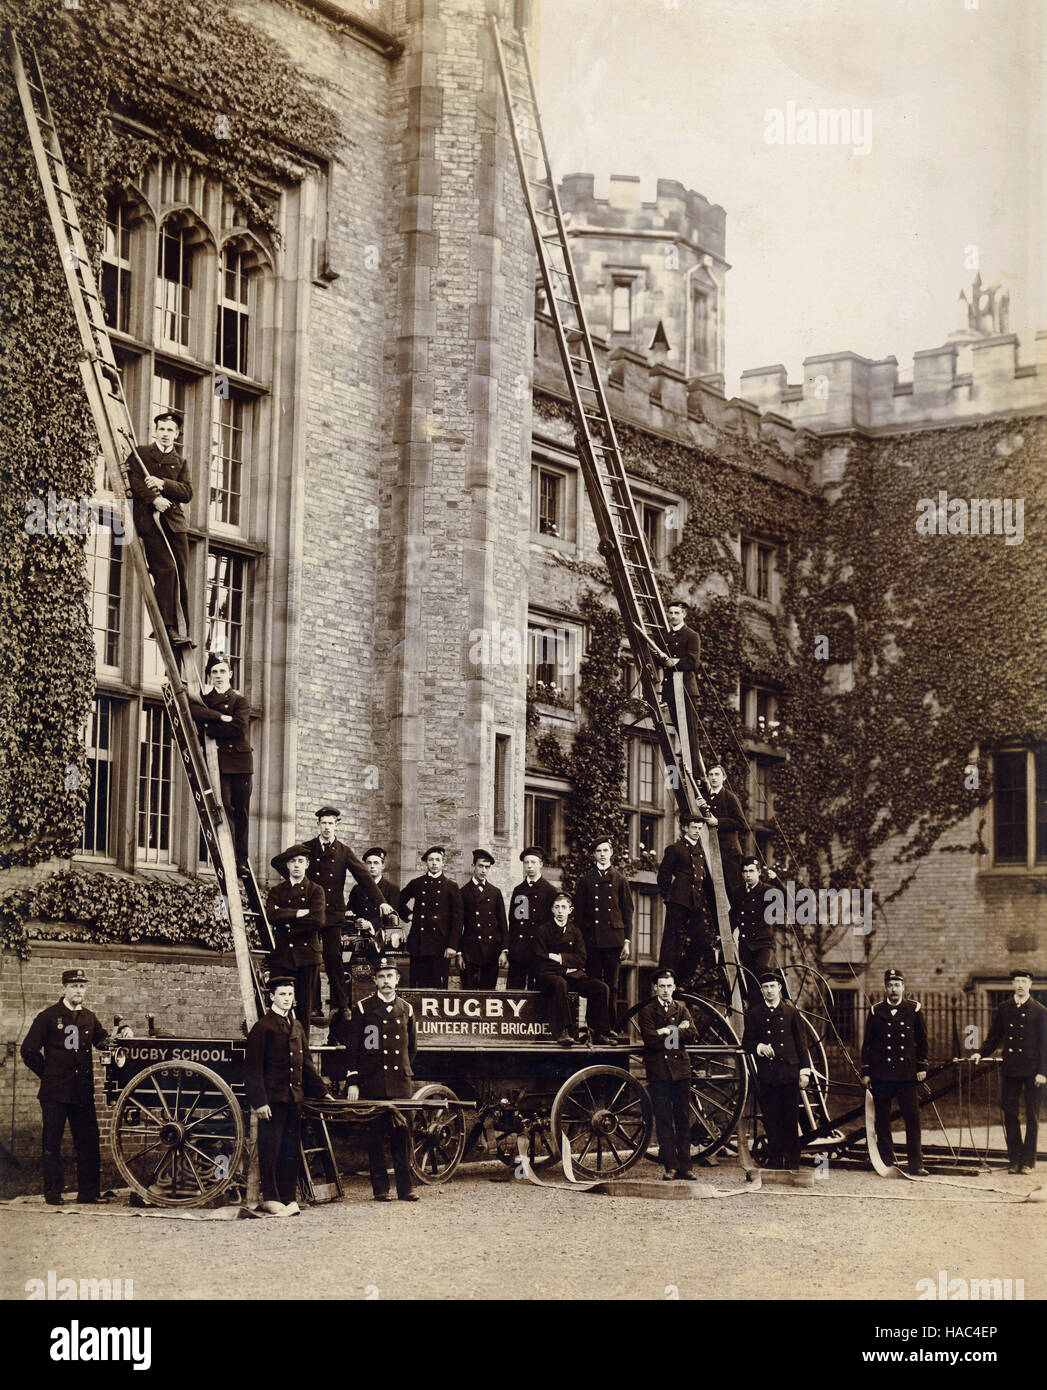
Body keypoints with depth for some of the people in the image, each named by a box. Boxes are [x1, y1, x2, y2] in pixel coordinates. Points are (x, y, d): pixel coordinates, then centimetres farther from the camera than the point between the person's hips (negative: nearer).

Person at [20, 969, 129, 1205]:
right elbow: (29, 1051, -1)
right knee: (52, 1144, 1)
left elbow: (103, 1042, 18)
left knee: (88, 1142, 4)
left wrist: (121, 1034, -1)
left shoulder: (89, 1018, 14)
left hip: (83, 1092, 4)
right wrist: (49, 1074, 1)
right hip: (55, 1092, -4)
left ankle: (89, 1194, 10)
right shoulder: (48, 1016, -1)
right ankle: (53, 1195, 8)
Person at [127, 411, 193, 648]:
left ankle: (182, 631, -1)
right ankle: (167, 626, -17)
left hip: (174, 520, 4)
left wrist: (163, 484, -8)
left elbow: (187, 493, 8)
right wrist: (154, 499, -17)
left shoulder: (180, 462, 21)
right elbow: (134, 479, -4)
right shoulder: (141, 455, 12)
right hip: (148, 517, -4)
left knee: (181, 575, -3)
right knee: (166, 568, -18)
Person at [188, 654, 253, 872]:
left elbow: (239, 727, -6)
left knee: (241, 811, -1)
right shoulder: (204, 698, 16)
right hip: (218, 760, 0)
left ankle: (242, 860, 2)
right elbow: (193, 710, -7)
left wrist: (210, 729, -3)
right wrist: (220, 717, -12)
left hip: (240, 759, 0)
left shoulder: (239, 699, 11)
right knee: (225, 807, -11)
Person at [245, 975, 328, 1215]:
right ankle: (270, 1198, 4)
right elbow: (253, 1068, -10)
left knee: (292, 1149, 8)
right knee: (270, 1149, -2)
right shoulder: (262, 1027, -6)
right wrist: (259, 1101, -17)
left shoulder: (296, 1027, 16)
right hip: (272, 1100, -7)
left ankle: (289, 1197, 13)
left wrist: (322, 1092, 18)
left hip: (294, 1098, 7)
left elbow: (306, 1063, 23)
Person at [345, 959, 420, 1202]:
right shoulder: (363, 1008, 2)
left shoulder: (406, 1009, 12)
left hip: (400, 1083, 3)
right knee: (376, 1136, -1)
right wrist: (353, 1081, -5)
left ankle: (404, 1187, 6)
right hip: (372, 1084, -3)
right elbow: (353, 1047, 0)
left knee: (401, 1135, 2)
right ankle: (380, 1188, 5)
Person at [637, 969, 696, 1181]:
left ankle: (684, 1165, 7)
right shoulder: (646, 1011, 5)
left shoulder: (681, 1009, 15)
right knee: (663, 1120, -3)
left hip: (680, 1068, 3)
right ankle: (670, 1166, 1)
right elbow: (650, 1038, -10)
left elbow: (691, 1034, -1)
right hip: (658, 1070, -3)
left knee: (683, 1119, 3)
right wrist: (677, 1031, -6)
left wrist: (667, 1032, -10)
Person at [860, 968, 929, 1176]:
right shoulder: (876, 1011, 6)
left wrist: (922, 1067, 5)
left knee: (912, 1118, -4)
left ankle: (916, 1164, -1)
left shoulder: (914, 1009, 6)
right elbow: (867, 1044, 8)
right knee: (882, 1120, 4)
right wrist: (865, 1072, 3)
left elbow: (921, 1040, 11)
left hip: (907, 1073, 0)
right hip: (881, 1074, 1)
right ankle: (886, 1162, 12)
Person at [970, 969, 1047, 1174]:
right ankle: (1015, 1159, 11)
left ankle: (1029, 1161, 10)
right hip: (1011, 1071, 3)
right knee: (1009, 1114, 3)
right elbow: (994, 1038, 14)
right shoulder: (1004, 1009, 9)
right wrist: (981, 1054, -2)